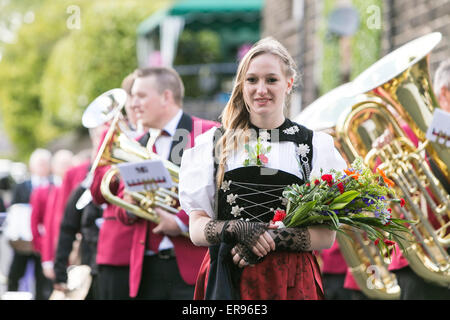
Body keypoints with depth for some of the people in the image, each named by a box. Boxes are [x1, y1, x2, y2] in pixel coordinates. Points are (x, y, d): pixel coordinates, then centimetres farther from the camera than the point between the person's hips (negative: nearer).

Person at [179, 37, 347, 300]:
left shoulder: (316, 145, 6)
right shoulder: (213, 143, 8)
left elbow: (326, 236, 0)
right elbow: (197, 229, 3)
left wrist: (272, 238, -15)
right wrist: (238, 229, -16)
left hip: (291, 282, 0)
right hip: (226, 278, 1)